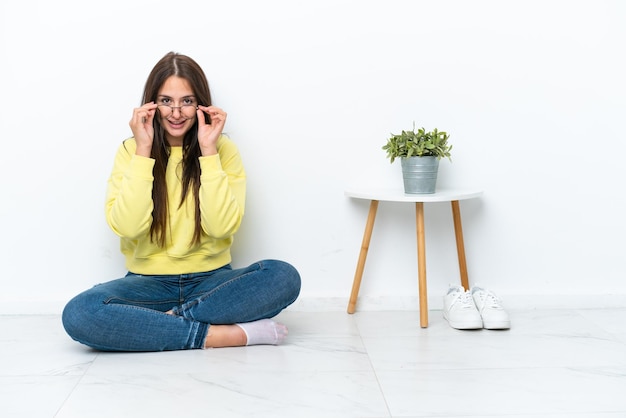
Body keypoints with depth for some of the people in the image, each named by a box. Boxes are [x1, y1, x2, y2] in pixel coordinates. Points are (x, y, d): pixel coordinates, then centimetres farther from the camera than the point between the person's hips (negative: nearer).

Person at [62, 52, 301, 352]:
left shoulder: (224, 149, 0)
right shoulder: (131, 151, 0)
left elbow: (222, 226, -14)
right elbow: (126, 226, -15)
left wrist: (208, 152, -16)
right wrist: (143, 152, -16)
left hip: (210, 280, 0)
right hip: (149, 282, 0)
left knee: (284, 277, -29)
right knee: (79, 314, -30)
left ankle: (170, 319, -20)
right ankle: (216, 335, -26)